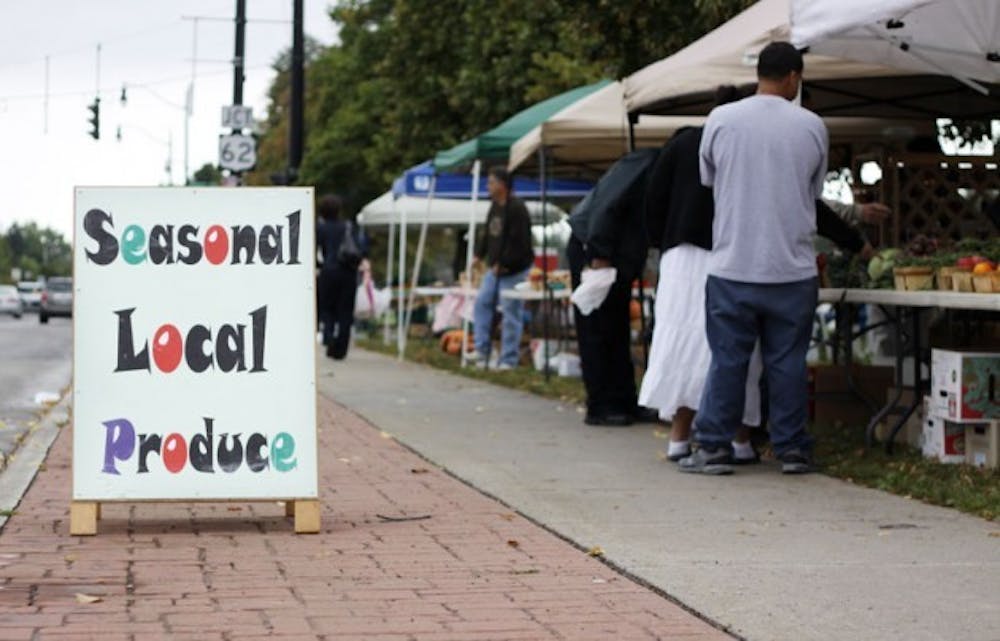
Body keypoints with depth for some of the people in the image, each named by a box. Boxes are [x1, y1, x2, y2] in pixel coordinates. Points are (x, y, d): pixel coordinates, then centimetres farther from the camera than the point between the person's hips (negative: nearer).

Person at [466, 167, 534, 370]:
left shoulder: (516, 209, -19)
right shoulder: (495, 206, 11)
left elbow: (518, 241, -23)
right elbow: (487, 234, 21)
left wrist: (503, 264, -21)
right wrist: (479, 254, 13)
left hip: (514, 270, -10)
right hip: (495, 268, 10)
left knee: (511, 312, -4)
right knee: (482, 303, 10)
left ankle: (508, 359, 1)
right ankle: (481, 350, 17)